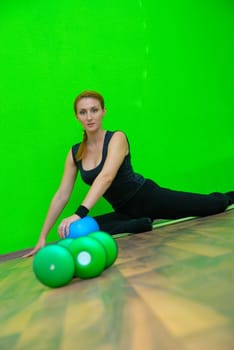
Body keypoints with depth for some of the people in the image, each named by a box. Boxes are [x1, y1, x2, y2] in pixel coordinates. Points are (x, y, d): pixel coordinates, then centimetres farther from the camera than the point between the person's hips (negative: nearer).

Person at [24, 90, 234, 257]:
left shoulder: (117, 138, -16)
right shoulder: (75, 153, 1)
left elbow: (107, 176, -34)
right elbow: (62, 195, 0)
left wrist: (80, 213, -47)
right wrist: (43, 237, -5)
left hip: (148, 198, -4)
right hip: (125, 211, 4)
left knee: (214, 204, -1)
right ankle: (143, 224, -14)